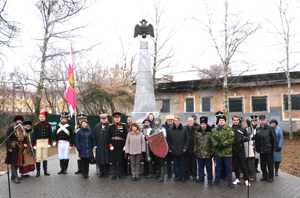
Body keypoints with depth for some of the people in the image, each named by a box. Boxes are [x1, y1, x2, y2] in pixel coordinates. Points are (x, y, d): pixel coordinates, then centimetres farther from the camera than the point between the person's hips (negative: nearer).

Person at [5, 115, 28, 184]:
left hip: (20, 148, 7)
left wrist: (25, 143, 1)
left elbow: (25, 137, 20)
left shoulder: (22, 128, 15)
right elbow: (8, 138, -11)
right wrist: (9, 147, -17)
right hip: (13, 147, -7)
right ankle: (15, 177, -5)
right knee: (13, 162, -6)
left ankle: (13, 176, 24)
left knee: (18, 162, 12)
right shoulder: (11, 128, -6)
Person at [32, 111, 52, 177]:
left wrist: (49, 143, 0)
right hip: (38, 142, -1)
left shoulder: (48, 125, 4)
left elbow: (50, 134, 6)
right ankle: (38, 171, 8)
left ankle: (45, 171, 15)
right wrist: (34, 144, -4)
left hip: (46, 142, 1)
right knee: (38, 158, -1)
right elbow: (34, 135, 0)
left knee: (45, 157, 9)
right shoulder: (36, 125, 0)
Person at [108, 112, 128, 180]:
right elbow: (108, 137, 3)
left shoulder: (123, 126, 3)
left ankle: (120, 174, 17)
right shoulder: (110, 126, 5)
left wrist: (125, 145, -4)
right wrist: (110, 145, -5)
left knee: (121, 161, 6)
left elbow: (126, 136, 1)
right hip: (113, 147, 1)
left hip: (121, 147, -1)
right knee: (114, 161, 5)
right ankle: (114, 174, 15)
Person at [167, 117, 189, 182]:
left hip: (182, 150, -2)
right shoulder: (171, 130, 6)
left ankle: (182, 177, 18)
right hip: (174, 150, 2)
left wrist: (185, 148, -8)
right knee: (176, 164, 10)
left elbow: (187, 140, -1)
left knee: (182, 164, 7)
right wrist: (169, 148, 4)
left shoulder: (184, 129, -2)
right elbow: (169, 140, 10)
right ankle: (177, 176, 21)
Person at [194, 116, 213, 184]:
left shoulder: (210, 132, -3)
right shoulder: (197, 132, 6)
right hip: (199, 153, 3)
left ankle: (209, 178, 19)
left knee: (208, 166, 5)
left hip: (208, 153, -3)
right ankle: (201, 177, 27)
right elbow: (195, 142, 9)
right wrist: (195, 151, 5)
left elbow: (212, 143, -3)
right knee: (200, 166, 13)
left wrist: (211, 152, -7)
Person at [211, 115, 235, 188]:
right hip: (218, 151, 3)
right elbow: (212, 138, 1)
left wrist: (223, 144, -17)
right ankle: (217, 180, 27)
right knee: (218, 167, 14)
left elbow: (232, 139, -13)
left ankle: (230, 182, 16)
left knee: (228, 167, 5)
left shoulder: (229, 129, -4)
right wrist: (217, 145, -14)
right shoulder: (215, 129, 7)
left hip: (227, 152, -3)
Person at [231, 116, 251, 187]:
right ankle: (237, 178, 23)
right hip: (233, 149, 1)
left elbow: (247, 138, 5)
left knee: (243, 165, 1)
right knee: (235, 165, 11)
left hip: (241, 149, -1)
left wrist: (243, 139, -13)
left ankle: (246, 179, 11)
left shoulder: (243, 129, 3)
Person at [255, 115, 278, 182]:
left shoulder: (270, 128, -6)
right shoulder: (258, 129, 8)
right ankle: (264, 176, 26)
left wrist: (274, 148, -9)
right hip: (261, 150, 5)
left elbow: (274, 139, -6)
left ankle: (270, 177, 19)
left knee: (270, 164, 6)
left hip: (269, 150, -4)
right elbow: (256, 140, 11)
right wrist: (257, 148, 7)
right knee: (262, 164, 12)